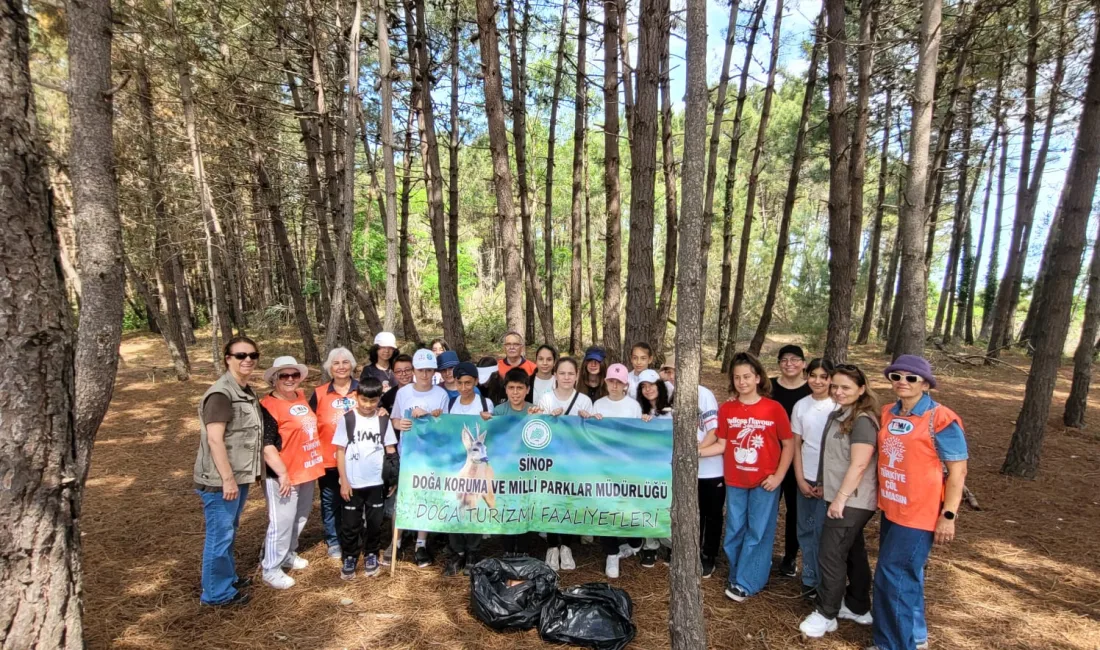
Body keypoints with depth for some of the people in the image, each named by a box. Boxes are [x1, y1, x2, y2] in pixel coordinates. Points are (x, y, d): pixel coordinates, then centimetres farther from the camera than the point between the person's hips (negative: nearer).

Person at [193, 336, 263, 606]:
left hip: (239, 475, 9)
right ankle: (217, 592, 18)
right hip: (220, 479, -9)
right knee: (219, 535, 4)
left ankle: (229, 578, 36)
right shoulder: (220, 393, -19)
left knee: (230, 532, 21)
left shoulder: (246, 391, 10)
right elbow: (214, 439, -23)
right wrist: (227, 479, -22)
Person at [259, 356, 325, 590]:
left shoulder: (301, 397, 5)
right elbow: (266, 446, -23)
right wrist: (282, 474, -24)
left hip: (306, 471, 8)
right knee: (282, 523, 2)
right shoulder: (268, 406, -18)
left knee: (300, 518, 21)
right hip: (283, 476, -8)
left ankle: (288, 554, 40)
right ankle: (271, 570, 18)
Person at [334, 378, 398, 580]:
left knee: (374, 522, 13)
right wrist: (343, 481, -7)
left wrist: (394, 475, -6)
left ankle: (371, 555, 30)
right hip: (353, 483, -1)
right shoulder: (347, 419, -6)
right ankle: (349, 558, 27)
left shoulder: (383, 421, 0)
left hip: (377, 482, 2)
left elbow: (390, 449, 5)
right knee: (350, 524, 9)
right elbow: (340, 451, -4)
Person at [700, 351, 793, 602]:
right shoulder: (726, 409, -2)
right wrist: (698, 451, -13)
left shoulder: (774, 408, -9)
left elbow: (788, 444, -3)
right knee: (735, 532, 13)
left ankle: (744, 584, 17)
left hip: (764, 482, -3)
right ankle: (738, 577, 30)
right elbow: (722, 444, 2)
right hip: (735, 482, 3)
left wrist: (778, 476, -10)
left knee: (757, 533, 5)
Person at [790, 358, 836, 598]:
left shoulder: (838, 407, -8)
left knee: (823, 531, 1)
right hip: (805, 478, 4)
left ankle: (824, 582, 19)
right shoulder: (801, 406, 3)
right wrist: (800, 479, -1)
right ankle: (809, 578, 27)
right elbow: (796, 445, 5)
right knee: (806, 530, 12)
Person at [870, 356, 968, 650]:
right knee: (904, 574, 20)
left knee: (893, 575, -2)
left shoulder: (941, 419, -15)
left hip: (920, 513, -7)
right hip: (891, 509, 7)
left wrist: (948, 515, -15)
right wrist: (882, 500, 16)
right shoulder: (887, 413, 5)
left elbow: (958, 470, -13)